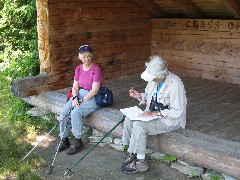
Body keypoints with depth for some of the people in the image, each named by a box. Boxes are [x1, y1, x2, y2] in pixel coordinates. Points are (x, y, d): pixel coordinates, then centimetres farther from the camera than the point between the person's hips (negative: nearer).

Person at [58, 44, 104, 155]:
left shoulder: (96, 69, -14)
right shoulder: (79, 69, 7)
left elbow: (94, 91, -18)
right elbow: (75, 87, 5)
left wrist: (81, 101, -19)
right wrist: (75, 98, -14)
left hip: (92, 98, -6)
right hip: (79, 95, 7)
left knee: (75, 113, -29)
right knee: (64, 112, -15)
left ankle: (78, 142, -13)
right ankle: (64, 140, -1)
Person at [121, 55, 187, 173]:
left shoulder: (175, 85, -25)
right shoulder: (154, 80, -3)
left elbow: (177, 111, -24)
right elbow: (149, 96, 14)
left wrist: (155, 113, -27)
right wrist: (139, 96, -8)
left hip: (171, 120, -8)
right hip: (153, 113, 8)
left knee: (139, 125, -25)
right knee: (129, 119, -11)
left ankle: (140, 162, -9)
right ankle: (132, 153, -1)